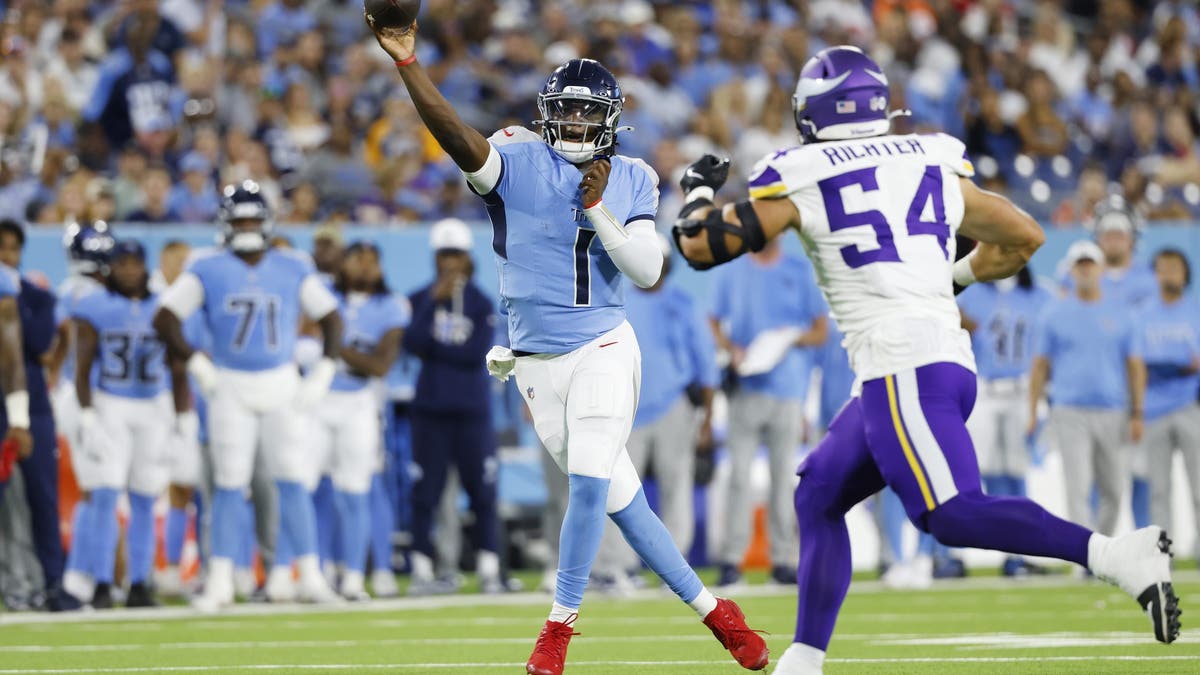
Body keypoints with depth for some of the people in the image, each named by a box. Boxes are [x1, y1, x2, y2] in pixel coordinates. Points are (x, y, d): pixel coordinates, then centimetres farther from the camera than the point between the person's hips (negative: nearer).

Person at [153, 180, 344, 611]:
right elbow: (165, 318, -3)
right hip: (231, 388, -1)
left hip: (282, 386, 1)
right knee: (230, 485, -1)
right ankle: (219, 582, 2)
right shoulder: (208, 270, -2)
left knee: (292, 482, 0)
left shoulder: (293, 269, 3)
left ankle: (310, 576, 5)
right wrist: (197, 366, -9)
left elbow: (330, 318, 8)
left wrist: (323, 374, -2)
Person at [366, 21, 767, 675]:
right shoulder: (518, 162, -5)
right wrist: (407, 62, -36)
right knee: (620, 498, 4)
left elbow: (648, 272, -6)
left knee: (589, 483, -17)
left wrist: (599, 210, -18)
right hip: (538, 362, 0)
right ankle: (708, 606, 18)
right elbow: (456, 136, -23)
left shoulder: (631, 181, 2)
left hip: (602, 348, 0)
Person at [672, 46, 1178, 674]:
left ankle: (1116, 555, -33)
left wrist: (698, 190, 27)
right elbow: (1023, 238, 23)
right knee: (820, 496, 18)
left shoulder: (799, 178, 2)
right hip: (953, 359, 8)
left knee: (953, 515, -19)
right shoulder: (934, 164, 17)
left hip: (901, 368, -8)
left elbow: (701, 245, 6)